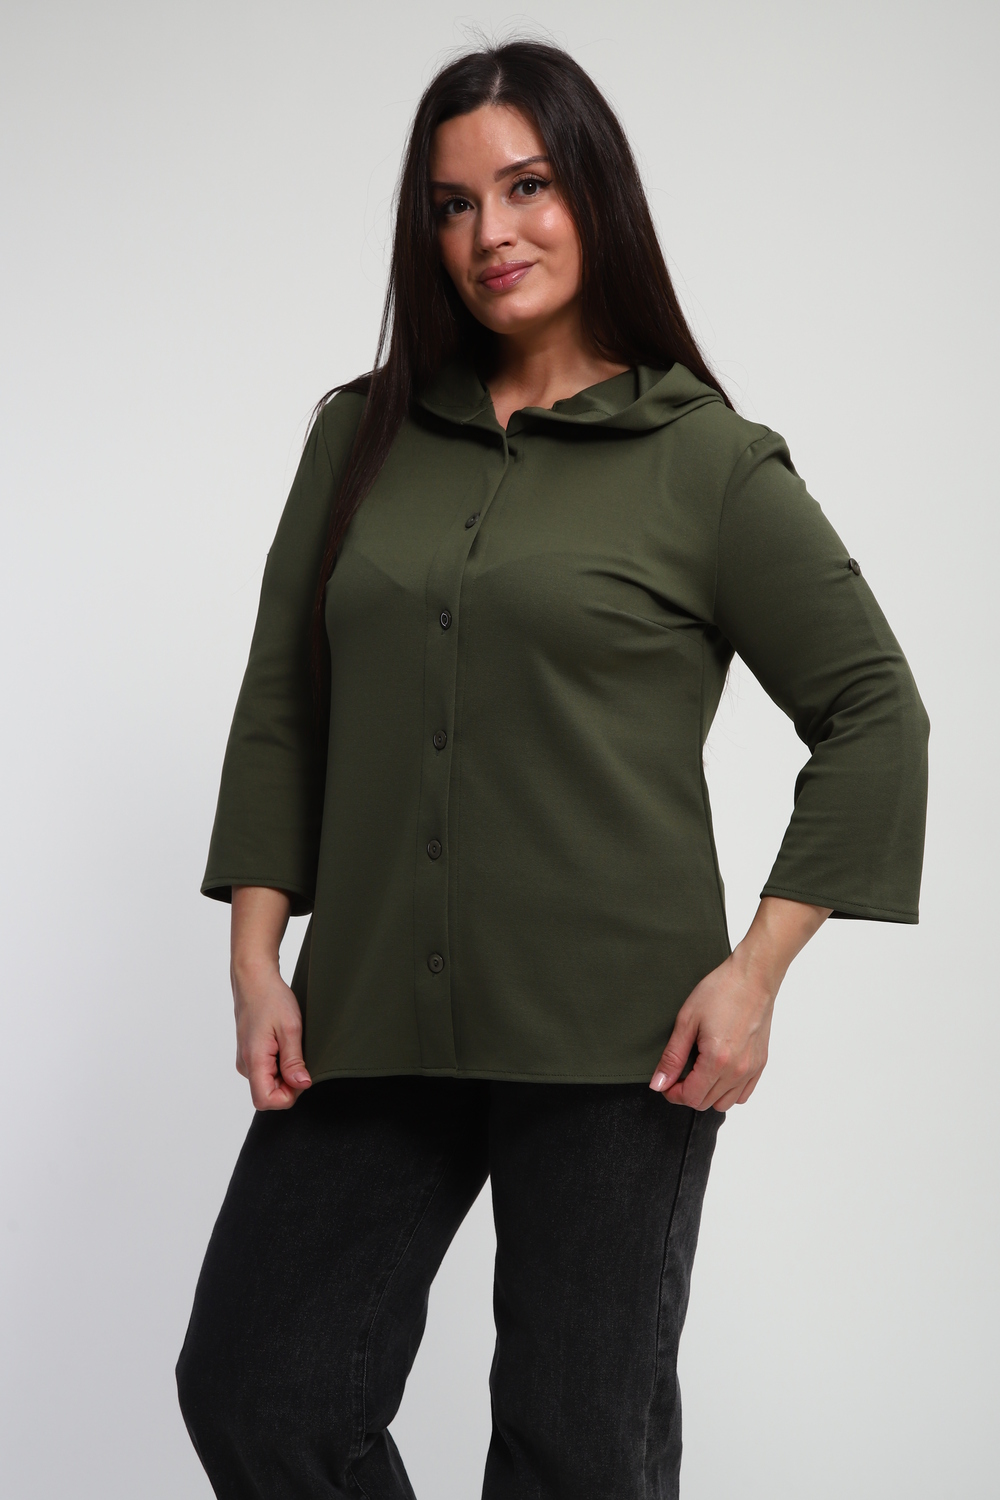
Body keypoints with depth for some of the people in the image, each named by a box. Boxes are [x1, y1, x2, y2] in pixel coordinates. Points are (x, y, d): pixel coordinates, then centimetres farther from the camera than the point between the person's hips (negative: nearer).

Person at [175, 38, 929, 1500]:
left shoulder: (709, 463, -2)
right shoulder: (361, 437, 10)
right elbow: (282, 709, 12)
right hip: (374, 1030, 4)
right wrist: (259, 957, 3)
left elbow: (875, 716, 0)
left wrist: (756, 969, -8)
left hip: (614, 1042, -3)